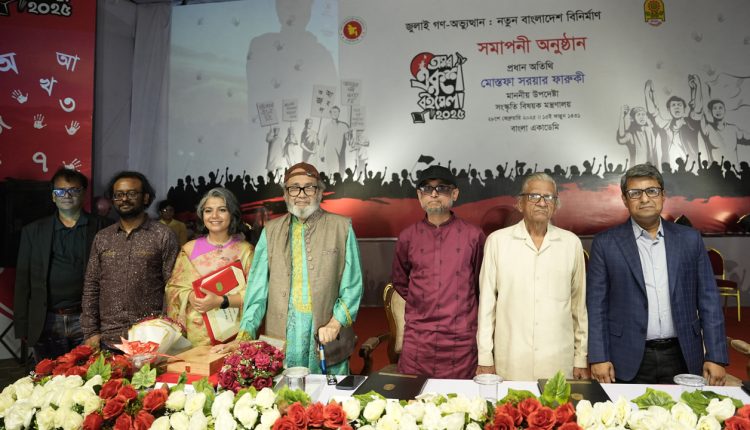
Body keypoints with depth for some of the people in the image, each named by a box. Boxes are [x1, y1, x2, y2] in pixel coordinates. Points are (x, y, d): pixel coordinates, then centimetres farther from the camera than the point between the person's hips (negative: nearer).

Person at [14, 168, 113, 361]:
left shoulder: (102, 227, 2)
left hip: (87, 321, -2)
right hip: (46, 323, 2)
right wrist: (22, 327, 4)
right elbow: (23, 280, 9)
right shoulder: (33, 231, 9)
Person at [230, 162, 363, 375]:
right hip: (281, 335, 1)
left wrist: (335, 323, -11)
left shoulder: (342, 227, 3)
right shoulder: (271, 230, 8)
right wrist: (245, 333, -7)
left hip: (328, 338, -1)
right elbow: (257, 287, 3)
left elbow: (353, 285, 1)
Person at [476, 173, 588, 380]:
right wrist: (485, 359, 1)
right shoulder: (497, 240, -1)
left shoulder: (571, 243, 4)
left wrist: (581, 359, 8)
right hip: (510, 362, -1)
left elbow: (579, 303, 8)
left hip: (559, 363, 1)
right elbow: (486, 302, 1)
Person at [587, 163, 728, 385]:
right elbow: (597, 305, -2)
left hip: (682, 358, 2)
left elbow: (708, 301, 5)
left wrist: (715, 357, 0)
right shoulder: (605, 243, -1)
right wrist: (599, 358, -7)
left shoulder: (690, 239, 5)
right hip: (629, 362, -2)